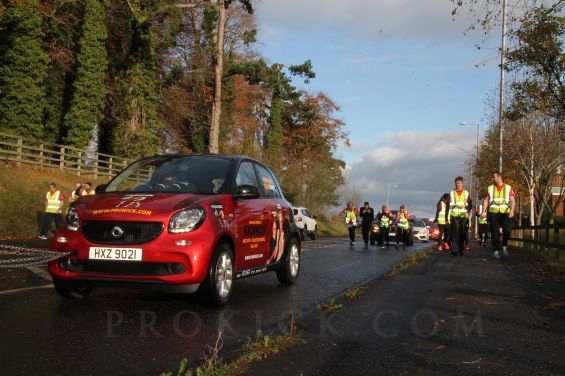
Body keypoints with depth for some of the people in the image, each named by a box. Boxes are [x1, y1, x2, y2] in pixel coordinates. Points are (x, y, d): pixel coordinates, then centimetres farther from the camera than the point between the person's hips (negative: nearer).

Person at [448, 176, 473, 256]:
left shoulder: (467, 193, 9)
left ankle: (460, 249, 14)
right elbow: (449, 205, 7)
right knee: (455, 233, -11)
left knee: (462, 233, 3)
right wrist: (447, 216, 1)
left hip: (464, 216, 1)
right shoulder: (452, 193, 8)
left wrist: (468, 212, -13)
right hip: (454, 216, -1)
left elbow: (470, 204, 5)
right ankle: (455, 249, -14)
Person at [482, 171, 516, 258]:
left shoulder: (508, 188, 5)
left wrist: (512, 211, -17)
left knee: (507, 230, -14)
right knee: (495, 233, 0)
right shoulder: (490, 188, 10)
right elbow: (486, 201, 6)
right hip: (493, 213, 1)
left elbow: (512, 201, -2)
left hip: (505, 213, -1)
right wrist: (484, 212, -6)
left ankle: (504, 245, 12)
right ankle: (496, 250, 8)